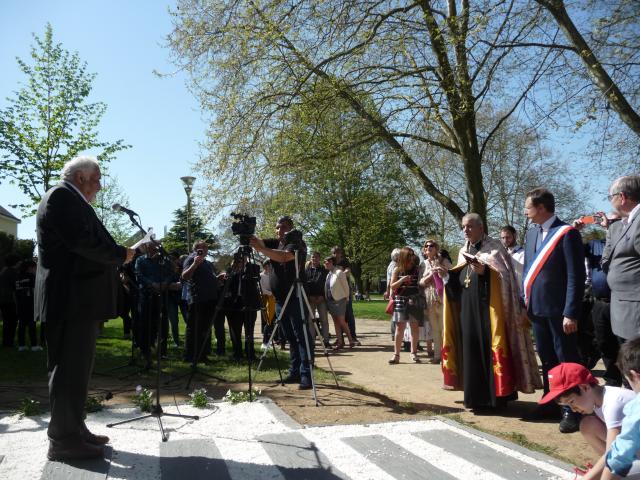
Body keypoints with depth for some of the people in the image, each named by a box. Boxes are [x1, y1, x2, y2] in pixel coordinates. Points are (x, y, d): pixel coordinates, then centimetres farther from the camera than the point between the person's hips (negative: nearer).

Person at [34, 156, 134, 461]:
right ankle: (63, 440, 3)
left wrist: (114, 256, 10)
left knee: (75, 368, 14)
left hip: (79, 297, 11)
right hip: (71, 297, -11)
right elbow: (82, 241, -22)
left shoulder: (69, 200, 22)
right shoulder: (62, 196, -10)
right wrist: (120, 254, -10)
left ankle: (73, 431, 23)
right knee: (69, 368, -5)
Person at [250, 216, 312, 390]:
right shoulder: (275, 243, 14)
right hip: (280, 299, 7)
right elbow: (260, 242, 2)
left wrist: (260, 248, -33)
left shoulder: (297, 243, -8)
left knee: (301, 336, -8)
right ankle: (294, 372, 18)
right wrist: (248, 236, -19)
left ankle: (306, 375, -8)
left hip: (295, 298, -7)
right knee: (290, 338, 11)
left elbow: (284, 257, -26)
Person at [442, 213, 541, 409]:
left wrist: (484, 271, -27)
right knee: (471, 349, 6)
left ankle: (495, 396, 4)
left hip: (488, 308, -6)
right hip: (467, 309, 6)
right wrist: (447, 275, 0)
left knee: (490, 348, -5)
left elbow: (502, 275, -11)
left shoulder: (494, 247, -1)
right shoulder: (463, 252, 17)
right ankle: (476, 396, 15)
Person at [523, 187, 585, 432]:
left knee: (567, 361, 3)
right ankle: (550, 403, 30)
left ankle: (572, 410, 15)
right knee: (547, 360, 17)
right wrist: (525, 304, 9)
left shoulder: (567, 233, -11)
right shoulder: (531, 234, 11)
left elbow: (576, 276, -15)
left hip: (558, 310, -7)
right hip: (537, 309, 7)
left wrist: (571, 313, -18)